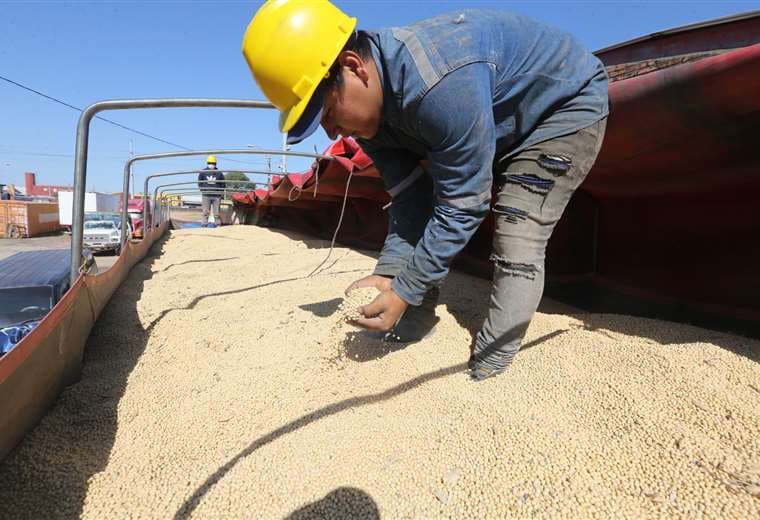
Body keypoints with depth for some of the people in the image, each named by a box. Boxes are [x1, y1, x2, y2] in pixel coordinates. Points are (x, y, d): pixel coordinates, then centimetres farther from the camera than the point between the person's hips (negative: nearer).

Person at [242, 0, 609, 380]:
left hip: (569, 101, -7)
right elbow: (411, 200, -11)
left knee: (518, 244, -21)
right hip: (502, 120, 8)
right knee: (422, 217, 1)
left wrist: (405, 292, -29)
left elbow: (464, 205, -34)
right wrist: (388, 273, -21)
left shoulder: (439, 84, -42)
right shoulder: (367, 104, -14)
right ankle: (403, 344, 10)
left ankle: (485, 377, -9)